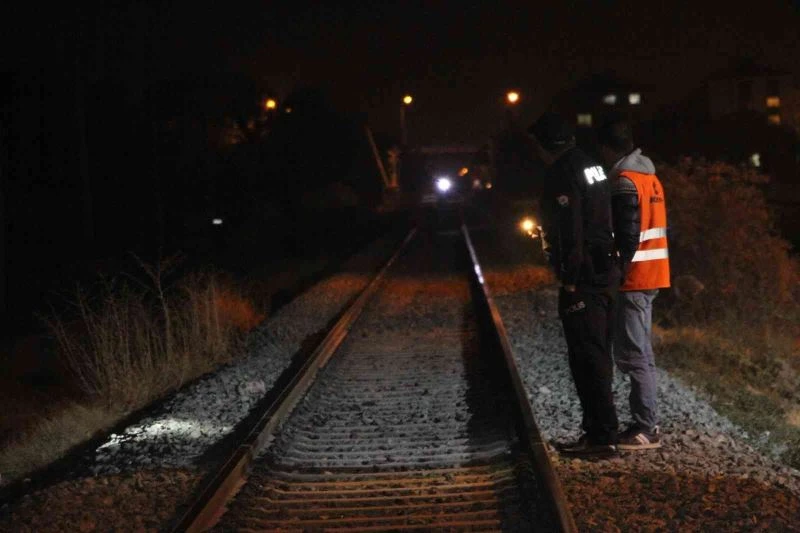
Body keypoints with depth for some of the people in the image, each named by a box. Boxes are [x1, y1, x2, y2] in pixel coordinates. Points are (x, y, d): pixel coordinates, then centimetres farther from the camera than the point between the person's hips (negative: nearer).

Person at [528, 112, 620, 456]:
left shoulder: (563, 174, -14)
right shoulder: (591, 166, 16)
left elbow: (570, 231, -20)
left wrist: (570, 280, -17)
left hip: (582, 279, -10)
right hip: (605, 273, 10)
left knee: (587, 358, -7)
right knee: (596, 355, 16)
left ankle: (601, 436, -5)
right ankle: (599, 427, 24)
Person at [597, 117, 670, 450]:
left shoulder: (624, 181, -15)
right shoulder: (648, 175, 15)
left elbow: (627, 234, -21)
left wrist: (618, 270, -16)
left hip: (633, 278, -10)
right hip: (652, 275, 10)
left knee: (633, 354, -6)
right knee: (640, 353, 15)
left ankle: (646, 429, -5)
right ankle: (647, 423, 18)